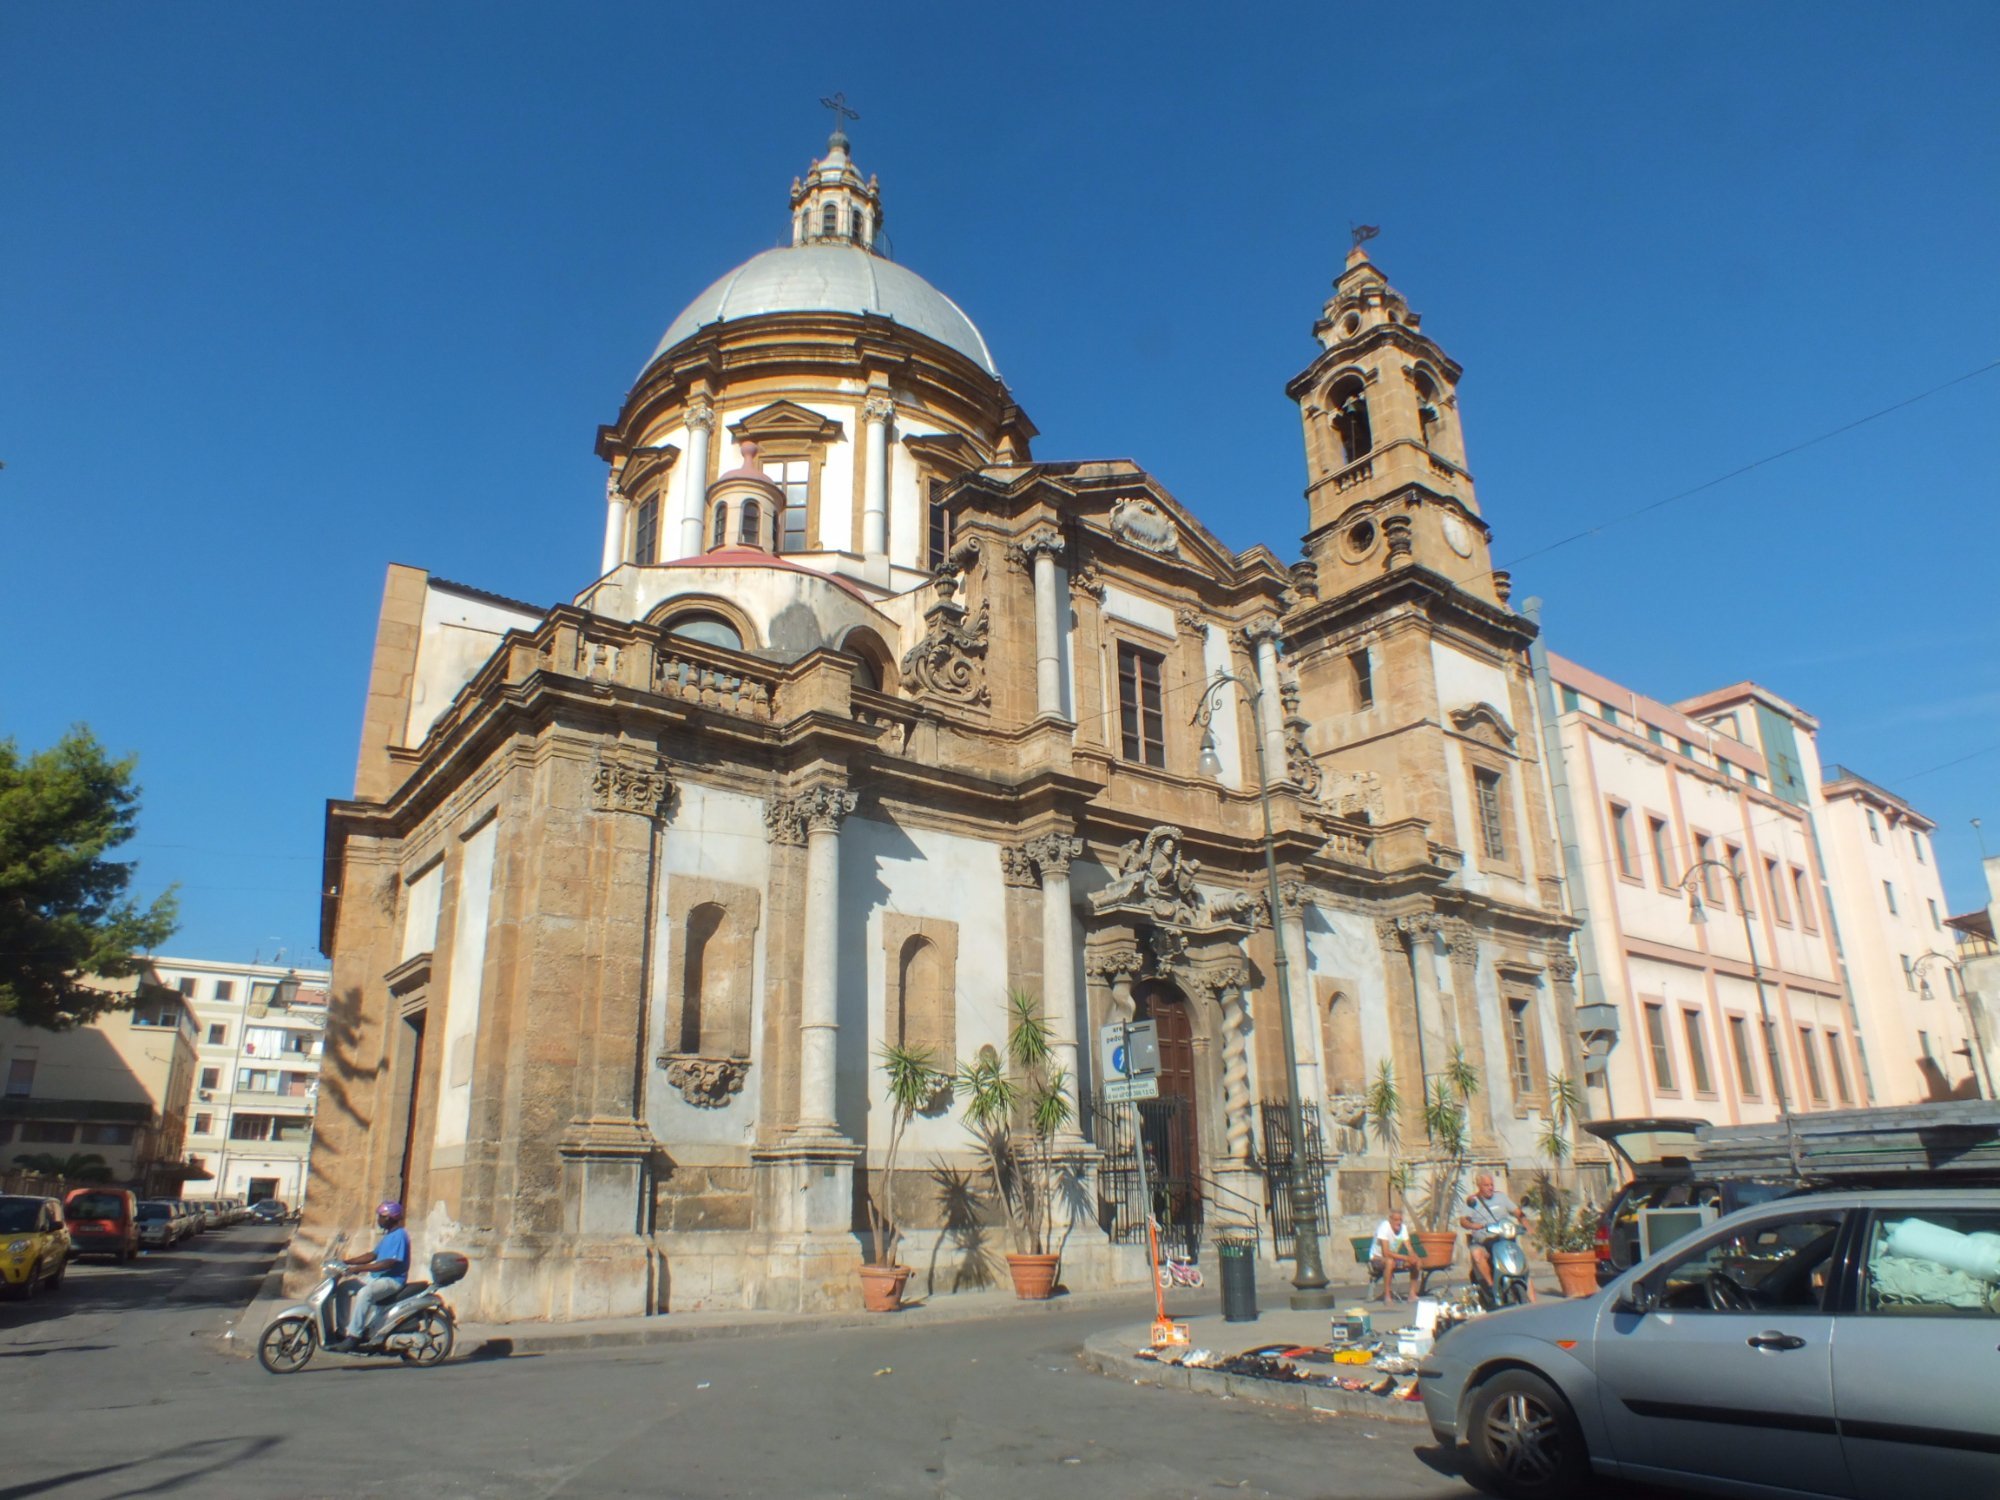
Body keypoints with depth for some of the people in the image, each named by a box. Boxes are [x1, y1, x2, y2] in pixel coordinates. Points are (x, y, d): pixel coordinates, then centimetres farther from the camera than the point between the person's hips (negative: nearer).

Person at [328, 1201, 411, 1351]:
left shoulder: (400, 1235, -15)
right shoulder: (388, 1236, 17)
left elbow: (390, 1263, -24)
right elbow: (373, 1255, 20)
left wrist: (360, 1268, -25)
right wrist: (347, 1262, 9)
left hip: (393, 1279, -11)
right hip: (378, 1277, 11)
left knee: (364, 1293, -33)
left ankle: (353, 1337, -30)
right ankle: (344, 1330, 5)